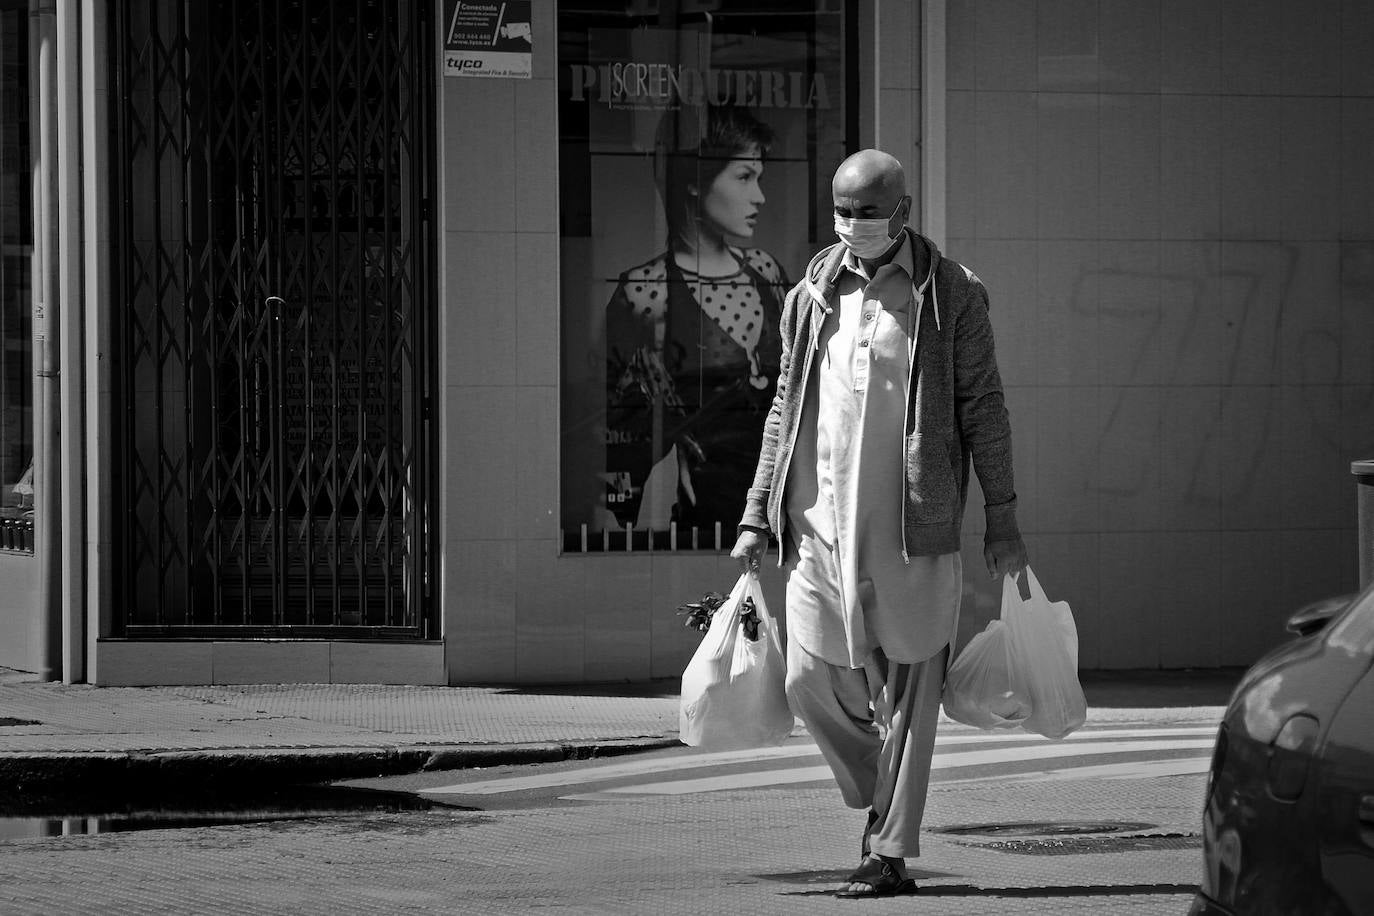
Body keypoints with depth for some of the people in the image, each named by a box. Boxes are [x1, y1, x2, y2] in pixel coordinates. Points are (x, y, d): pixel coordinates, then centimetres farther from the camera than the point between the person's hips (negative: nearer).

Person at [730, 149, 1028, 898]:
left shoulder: (951, 295, 1)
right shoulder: (813, 295, 10)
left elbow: (983, 408, 3)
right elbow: (786, 408, 16)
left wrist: (1002, 520, 1)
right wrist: (758, 514, 11)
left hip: (913, 525, -3)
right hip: (821, 520, 3)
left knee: (908, 688, -2)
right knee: (812, 679, 0)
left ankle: (891, 853, 3)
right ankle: (880, 797, 26)